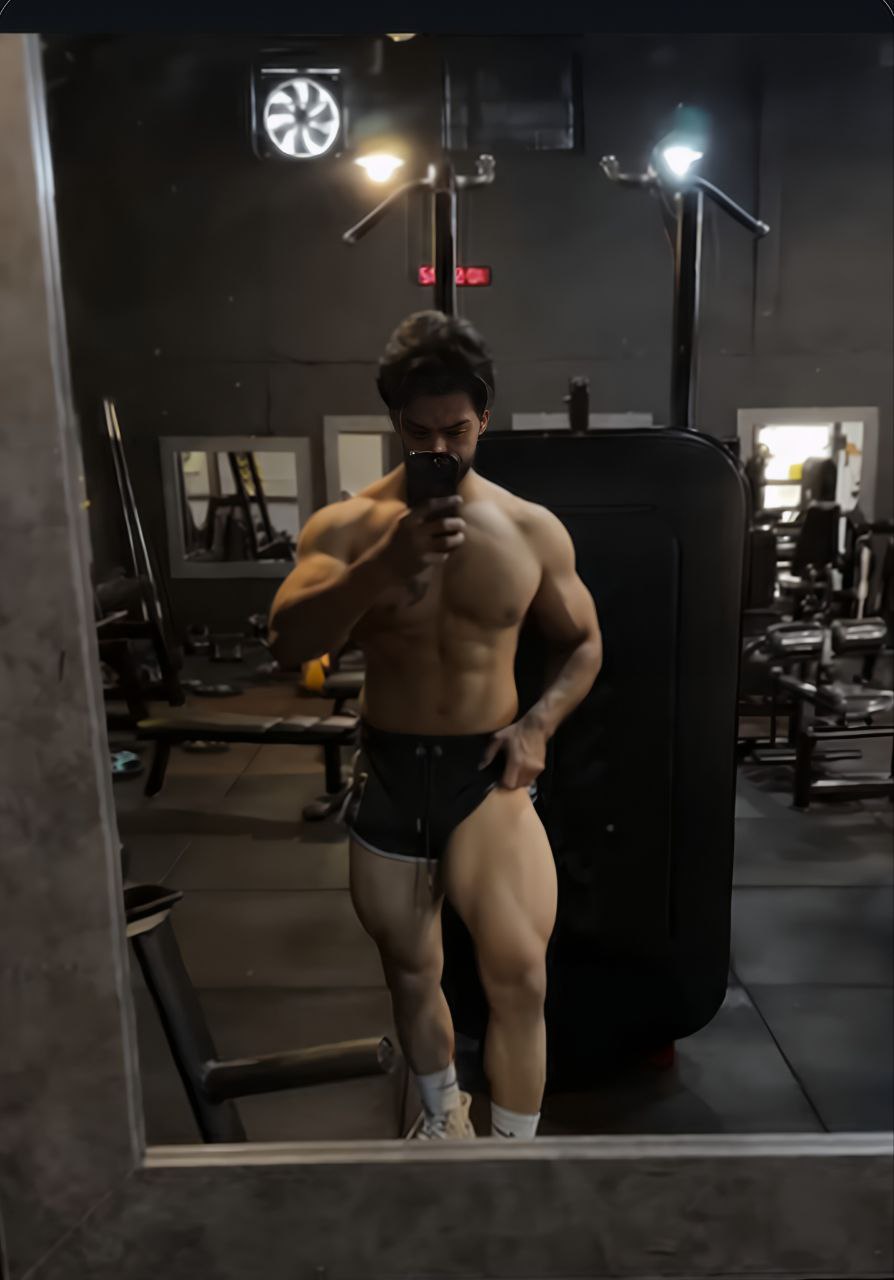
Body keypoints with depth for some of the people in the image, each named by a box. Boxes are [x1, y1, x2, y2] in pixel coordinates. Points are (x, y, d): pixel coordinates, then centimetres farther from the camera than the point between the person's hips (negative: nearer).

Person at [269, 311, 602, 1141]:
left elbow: (583, 644, 8)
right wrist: (385, 562, -34)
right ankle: (442, 1116, 47)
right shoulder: (346, 526, -7)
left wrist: (537, 725, -10)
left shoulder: (532, 530, -3)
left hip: (486, 769, 0)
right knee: (410, 969, 18)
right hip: (387, 770, 1)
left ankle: (512, 1143, 12)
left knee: (520, 972, -16)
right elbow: (286, 643, -20)